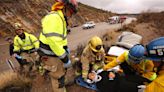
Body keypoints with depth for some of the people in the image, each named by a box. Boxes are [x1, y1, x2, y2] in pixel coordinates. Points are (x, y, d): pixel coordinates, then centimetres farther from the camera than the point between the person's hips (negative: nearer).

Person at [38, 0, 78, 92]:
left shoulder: (60, 18, 11)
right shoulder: (53, 17, -24)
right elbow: (53, 41, -32)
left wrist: (66, 49, 17)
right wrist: (64, 57, -25)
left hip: (57, 52, 10)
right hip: (50, 55, -10)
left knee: (61, 73, 24)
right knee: (58, 77, 3)